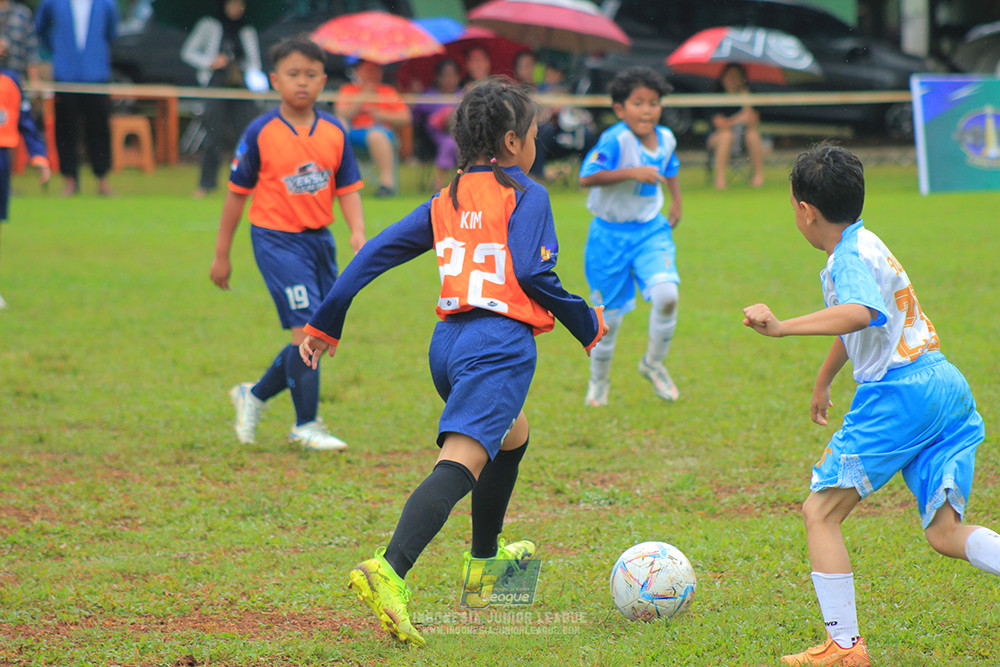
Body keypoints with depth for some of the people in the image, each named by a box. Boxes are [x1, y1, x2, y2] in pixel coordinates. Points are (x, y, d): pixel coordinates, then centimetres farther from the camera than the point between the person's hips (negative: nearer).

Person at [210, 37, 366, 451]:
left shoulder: (335, 133, 4)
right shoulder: (260, 133, -7)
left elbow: (348, 188, 8)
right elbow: (237, 193, 0)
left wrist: (358, 232, -11)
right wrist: (221, 255, 3)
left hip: (319, 238, 6)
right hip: (277, 239, -6)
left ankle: (254, 396, 30)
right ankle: (306, 425, -2)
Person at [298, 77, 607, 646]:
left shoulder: (448, 200, 18)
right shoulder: (526, 195, -1)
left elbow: (377, 252, 15)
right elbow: (533, 274, -13)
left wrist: (326, 322, 19)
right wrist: (587, 323, 2)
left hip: (448, 339, 8)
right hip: (498, 346, -8)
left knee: (512, 434, 34)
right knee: (462, 460, -21)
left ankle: (484, 560, 46)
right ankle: (389, 572, -42)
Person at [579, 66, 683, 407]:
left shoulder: (665, 138, 0)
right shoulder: (615, 140, -21)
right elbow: (587, 177, -33)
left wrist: (676, 202, 17)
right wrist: (633, 172, -36)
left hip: (651, 229, 4)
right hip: (610, 234, -4)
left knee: (666, 295, -19)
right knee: (609, 313, 6)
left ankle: (653, 363, 7)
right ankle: (599, 379, 32)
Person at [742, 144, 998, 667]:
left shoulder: (851, 257, -10)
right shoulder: (863, 244, 21)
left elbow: (859, 313, -32)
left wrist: (782, 327, -36)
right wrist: (823, 381, 52)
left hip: (899, 393, -9)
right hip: (947, 387, 9)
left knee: (820, 511, 1)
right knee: (945, 532, 5)